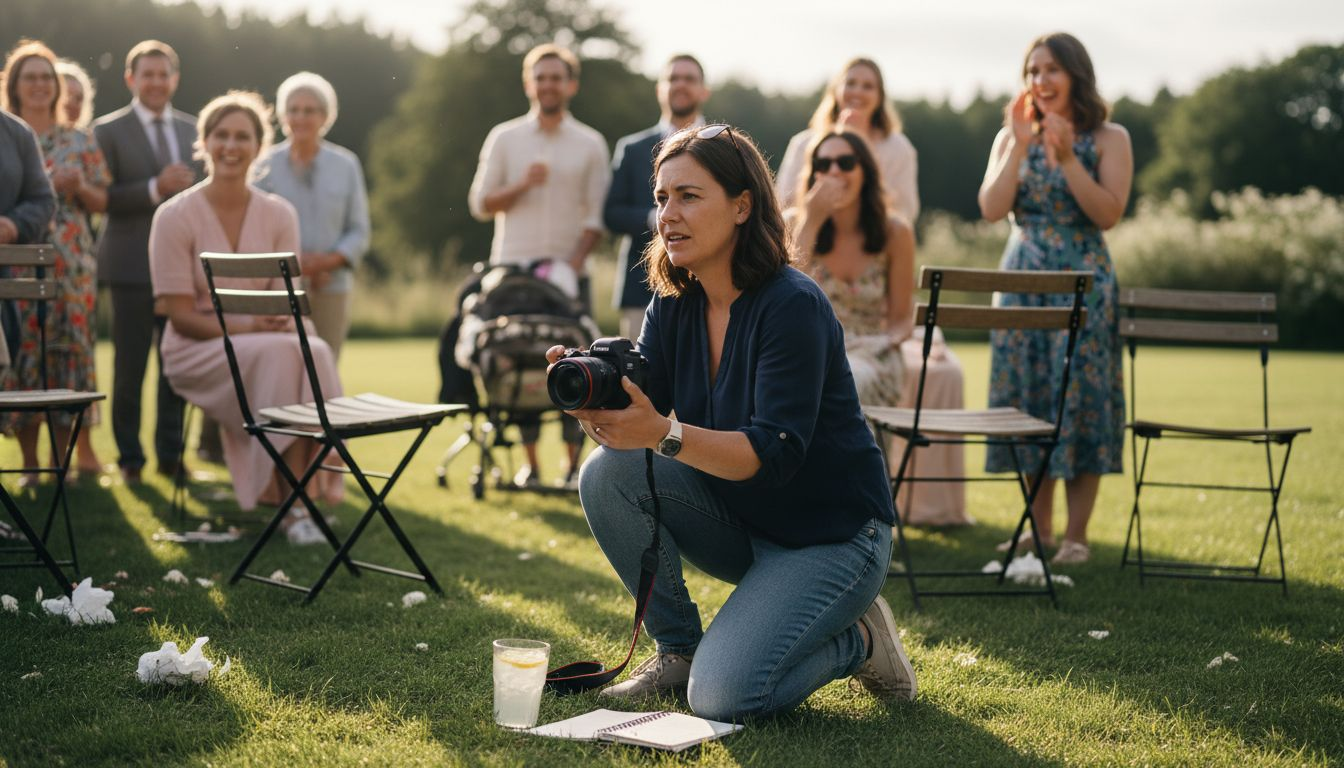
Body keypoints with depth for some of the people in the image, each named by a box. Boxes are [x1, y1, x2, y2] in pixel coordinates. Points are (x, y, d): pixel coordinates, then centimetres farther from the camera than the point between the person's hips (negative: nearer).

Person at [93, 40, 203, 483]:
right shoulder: (108, 131, 0)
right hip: (133, 266, -4)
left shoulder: (192, 130, 13)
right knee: (130, 368, 2)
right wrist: (155, 189, -19)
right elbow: (103, 199, -9)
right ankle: (130, 458, 12)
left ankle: (170, 454, 16)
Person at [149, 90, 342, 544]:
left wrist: (281, 322, -20)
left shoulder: (278, 214, 6)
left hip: (270, 346, 3)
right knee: (280, 355, -35)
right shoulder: (175, 216, -6)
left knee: (314, 354, -33)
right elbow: (180, 315, -8)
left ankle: (308, 488, -32)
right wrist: (247, 328, -22)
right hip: (197, 353, -3)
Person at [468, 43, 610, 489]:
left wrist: (574, 261, -13)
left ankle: (575, 462, 5)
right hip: (513, 268, 1)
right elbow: (481, 204, 7)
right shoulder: (504, 139, 9)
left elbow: (596, 215, 2)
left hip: (568, 269, -1)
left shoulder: (591, 145, 7)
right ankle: (530, 462, 5)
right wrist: (522, 185, -10)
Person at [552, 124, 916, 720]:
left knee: (722, 695, -24)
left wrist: (663, 434, -43)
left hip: (830, 533, -7)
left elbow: (775, 455, -29)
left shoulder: (793, 306, -22)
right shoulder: (674, 305, 0)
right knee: (608, 474, -17)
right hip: (738, 523, 7)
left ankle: (858, 640, 6)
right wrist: (594, 404, -31)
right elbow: (642, 414, -8)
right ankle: (678, 649, 0)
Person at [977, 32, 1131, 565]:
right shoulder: (1011, 137, 9)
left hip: (1083, 281, -3)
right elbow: (991, 209, -4)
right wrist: (1020, 145, -10)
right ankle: (1038, 528, 14)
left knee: (1079, 396, -5)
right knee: (1026, 396, 4)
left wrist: (1066, 158, -17)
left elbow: (1109, 214, -12)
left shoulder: (1108, 139, 0)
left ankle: (1076, 535, 1)